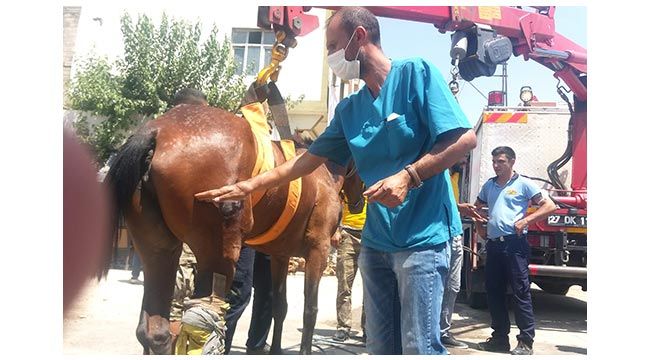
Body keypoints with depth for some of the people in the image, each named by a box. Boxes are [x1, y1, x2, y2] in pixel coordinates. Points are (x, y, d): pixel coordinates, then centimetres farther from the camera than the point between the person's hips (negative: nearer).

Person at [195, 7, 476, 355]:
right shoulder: (349, 109, 13)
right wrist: (248, 186, 14)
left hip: (422, 236, -7)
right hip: (375, 241, 7)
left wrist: (408, 176, -22)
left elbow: (465, 139, -12)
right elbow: (308, 159, 17)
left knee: (419, 347, -5)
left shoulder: (417, 73, -6)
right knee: (380, 346, 13)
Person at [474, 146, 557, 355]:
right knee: (493, 291, 9)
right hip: (494, 244, 6)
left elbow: (549, 206, -2)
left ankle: (526, 342, 0)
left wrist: (526, 220, -12)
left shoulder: (523, 184, 1)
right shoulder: (489, 185, 18)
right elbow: (477, 207, 31)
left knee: (521, 292, -5)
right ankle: (500, 338, 19)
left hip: (514, 244, -6)